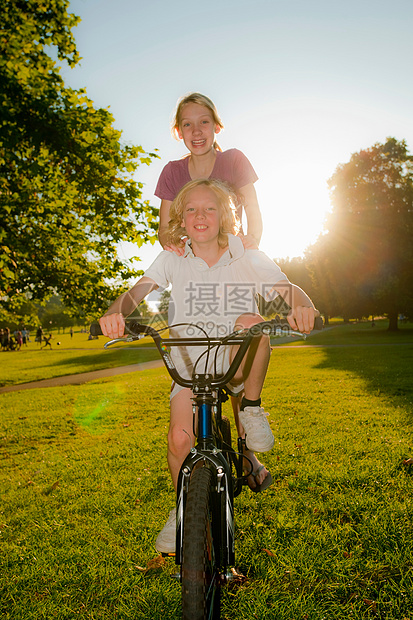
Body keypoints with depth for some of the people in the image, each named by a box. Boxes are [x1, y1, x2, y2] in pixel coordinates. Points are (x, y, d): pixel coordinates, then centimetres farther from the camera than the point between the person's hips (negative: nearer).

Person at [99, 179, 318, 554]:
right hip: (189, 365, 1)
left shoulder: (247, 259, -6)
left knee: (252, 320, -31)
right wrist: (117, 312, -40)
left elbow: (287, 288, -18)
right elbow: (141, 288, -17)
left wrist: (303, 306, -42)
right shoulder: (173, 260, -4)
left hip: (236, 363, 0)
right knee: (180, 438, -15)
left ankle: (251, 409, -8)